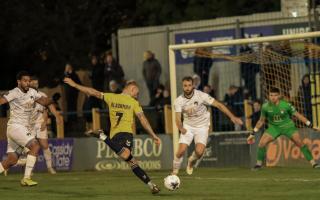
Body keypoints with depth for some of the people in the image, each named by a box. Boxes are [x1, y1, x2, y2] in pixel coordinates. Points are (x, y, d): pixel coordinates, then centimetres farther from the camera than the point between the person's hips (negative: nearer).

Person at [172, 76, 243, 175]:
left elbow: (218, 105, -15)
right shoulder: (179, 101, -12)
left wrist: (232, 117, -21)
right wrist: (181, 128, -38)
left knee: (199, 151, -21)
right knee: (181, 151, -14)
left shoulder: (201, 96, -18)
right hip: (188, 127, 1)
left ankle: (191, 162, 15)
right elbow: (178, 118, -15)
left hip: (202, 127, -1)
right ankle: (174, 172, 8)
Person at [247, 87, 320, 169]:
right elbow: (261, 120, 3)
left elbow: (298, 115, -9)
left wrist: (310, 125, -10)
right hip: (274, 127, 2)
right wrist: (253, 134, 6)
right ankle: (259, 163, 7)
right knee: (262, 143, -15)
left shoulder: (286, 105, -20)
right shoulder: (265, 107, -13)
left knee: (300, 143, -16)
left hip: (287, 126, -2)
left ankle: (313, 163, -8)